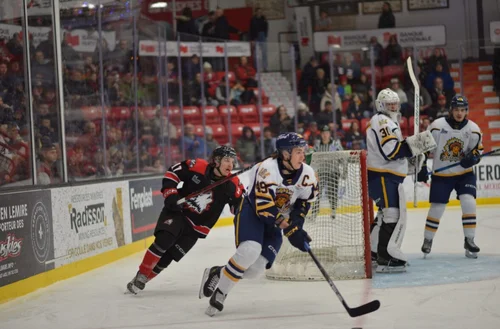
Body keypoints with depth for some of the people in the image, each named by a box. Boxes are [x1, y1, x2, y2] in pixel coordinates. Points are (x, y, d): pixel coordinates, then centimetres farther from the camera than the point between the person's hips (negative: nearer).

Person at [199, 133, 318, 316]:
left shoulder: (306, 174, -11)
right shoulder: (267, 169, -28)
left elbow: (305, 200, 6)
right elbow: (264, 208, -30)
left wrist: (296, 221, -11)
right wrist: (290, 230, -29)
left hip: (277, 221, 5)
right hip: (252, 211, -5)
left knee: (256, 268, -11)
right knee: (250, 251, -32)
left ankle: (217, 273, 15)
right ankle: (220, 292, -15)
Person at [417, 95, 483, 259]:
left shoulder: (473, 129, -7)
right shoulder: (437, 126, -14)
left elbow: (478, 149, 5)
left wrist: (473, 157, -17)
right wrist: (422, 167, -8)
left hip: (464, 173, 1)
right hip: (441, 174, -1)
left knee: (469, 203, -15)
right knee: (436, 208, 2)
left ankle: (469, 241, -3)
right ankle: (428, 240, 22)